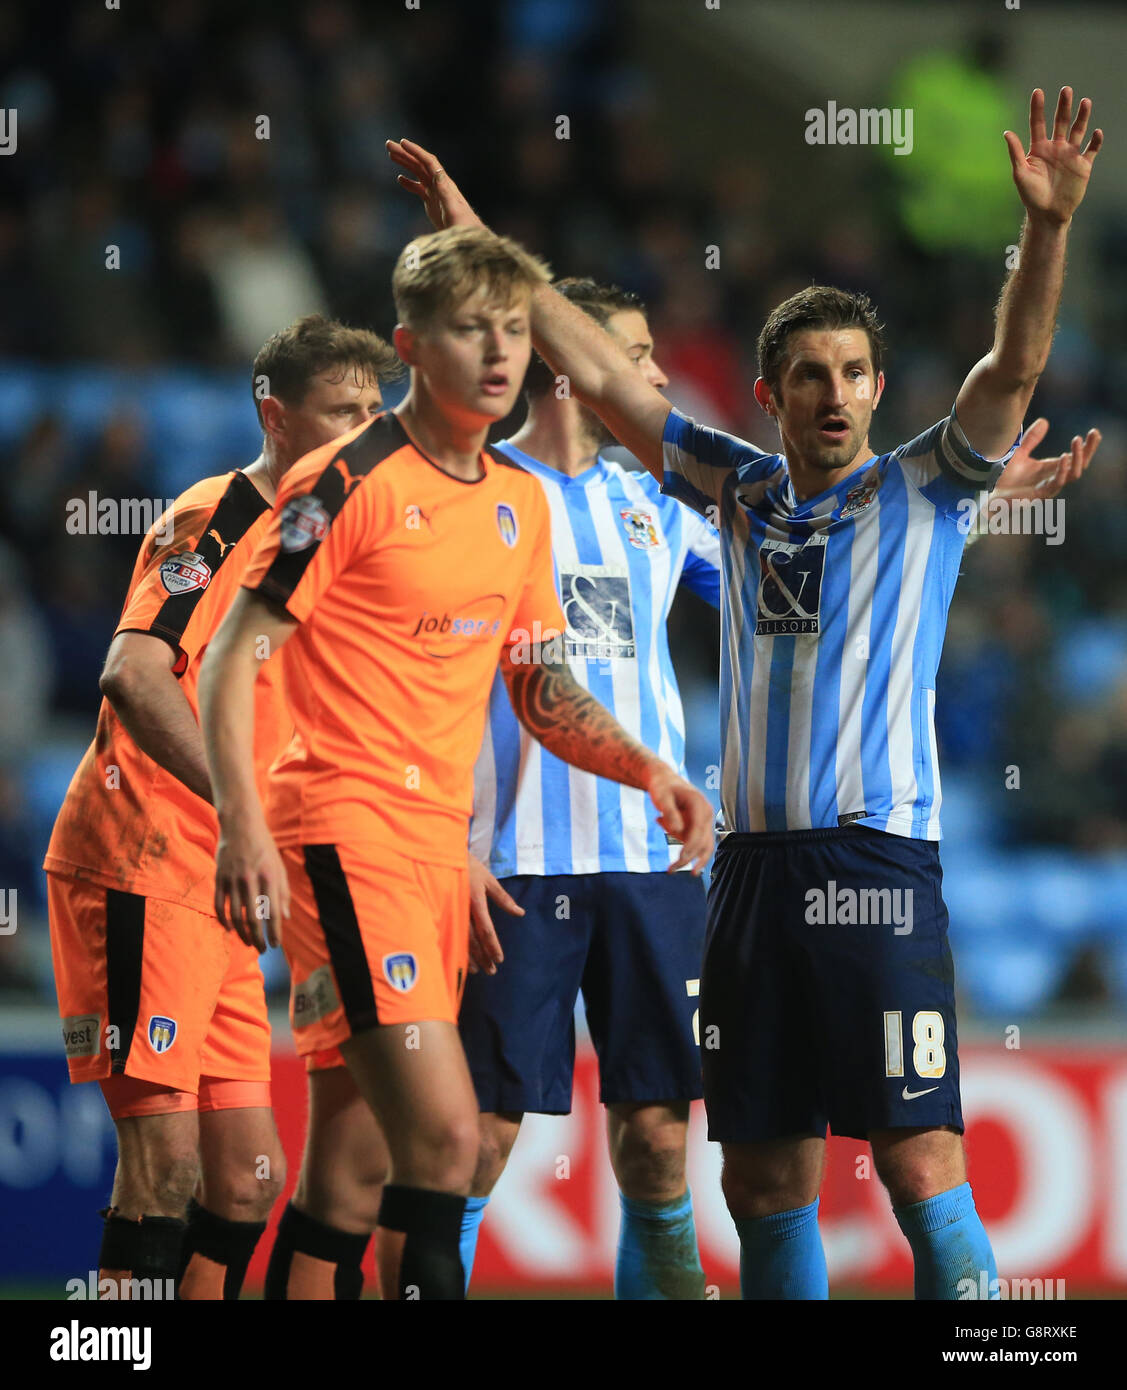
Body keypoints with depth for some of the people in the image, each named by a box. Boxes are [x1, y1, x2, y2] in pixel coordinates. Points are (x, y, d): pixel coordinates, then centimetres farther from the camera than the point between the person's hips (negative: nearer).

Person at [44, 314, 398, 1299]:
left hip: (223, 891, 9)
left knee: (248, 1178, 5)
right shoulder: (214, 516, -8)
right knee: (167, 1160, -14)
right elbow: (134, 674, -23)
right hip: (142, 867, -9)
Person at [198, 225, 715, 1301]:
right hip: (344, 828, -8)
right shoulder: (350, 482, -8)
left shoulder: (522, 502, 14)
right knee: (443, 1133, -19)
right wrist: (242, 827, -22)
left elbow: (541, 689, 23)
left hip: (443, 838, 8)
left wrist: (645, 769, 5)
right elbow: (231, 657, -10)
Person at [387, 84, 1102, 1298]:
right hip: (752, 866, 5)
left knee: (920, 1162, -11)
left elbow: (1015, 366, -11)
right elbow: (598, 376, 15)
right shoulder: (741, 491, 13)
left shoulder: (922, 491, 2)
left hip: (877, 865, -5)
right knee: (764, 1182, 7)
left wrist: (1047, 227, -26)